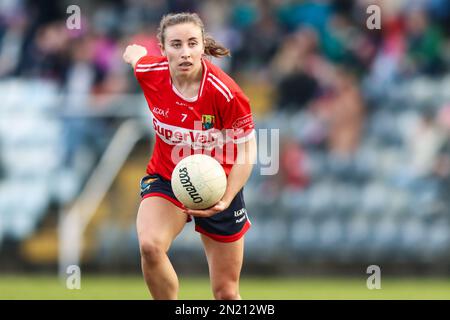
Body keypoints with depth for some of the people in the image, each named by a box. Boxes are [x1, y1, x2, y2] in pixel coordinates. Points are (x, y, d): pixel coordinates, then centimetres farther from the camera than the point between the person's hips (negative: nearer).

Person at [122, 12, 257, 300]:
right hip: (165, 179, 2)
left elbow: (247, 150, -16)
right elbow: (135, 52, 9)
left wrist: (226, 200, -28)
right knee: (150, 246, -31)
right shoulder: (150, 73, -16)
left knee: (226, 293, 6)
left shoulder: (226, 93, -26)